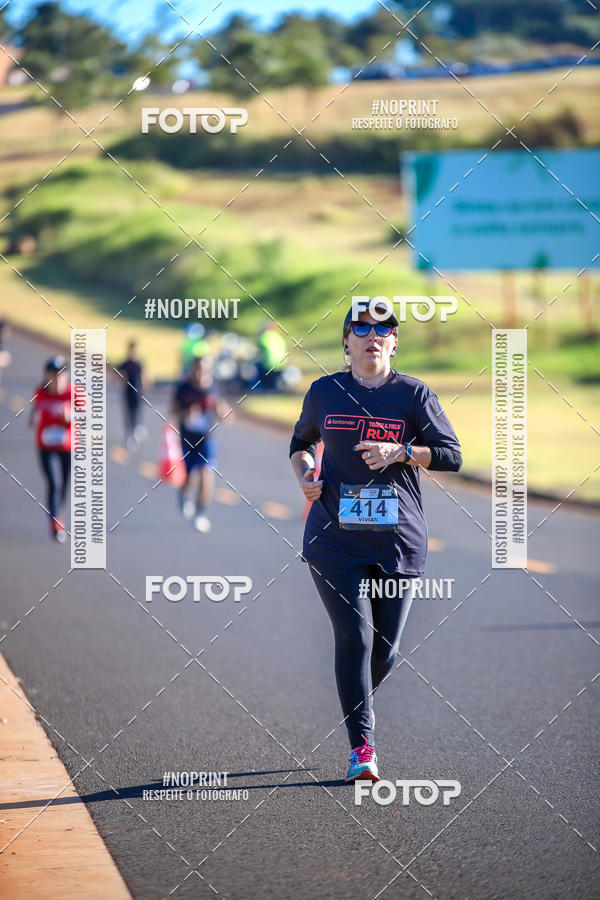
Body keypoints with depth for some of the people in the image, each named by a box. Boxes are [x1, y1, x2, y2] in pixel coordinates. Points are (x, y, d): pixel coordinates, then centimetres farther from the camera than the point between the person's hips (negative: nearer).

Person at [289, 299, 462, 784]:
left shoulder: (413, 394, 2)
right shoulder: (324, 392, 8)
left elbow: (452, 454, -1)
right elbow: (301, 440, 24)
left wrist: (400, 452, -16)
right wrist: (305, 474, 4)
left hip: (397, 541, 0)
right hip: (335, 539, 0)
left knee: (385, 649, 3)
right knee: (355, 635, -14)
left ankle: (355, 707, 34)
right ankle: (362, 747, -10)